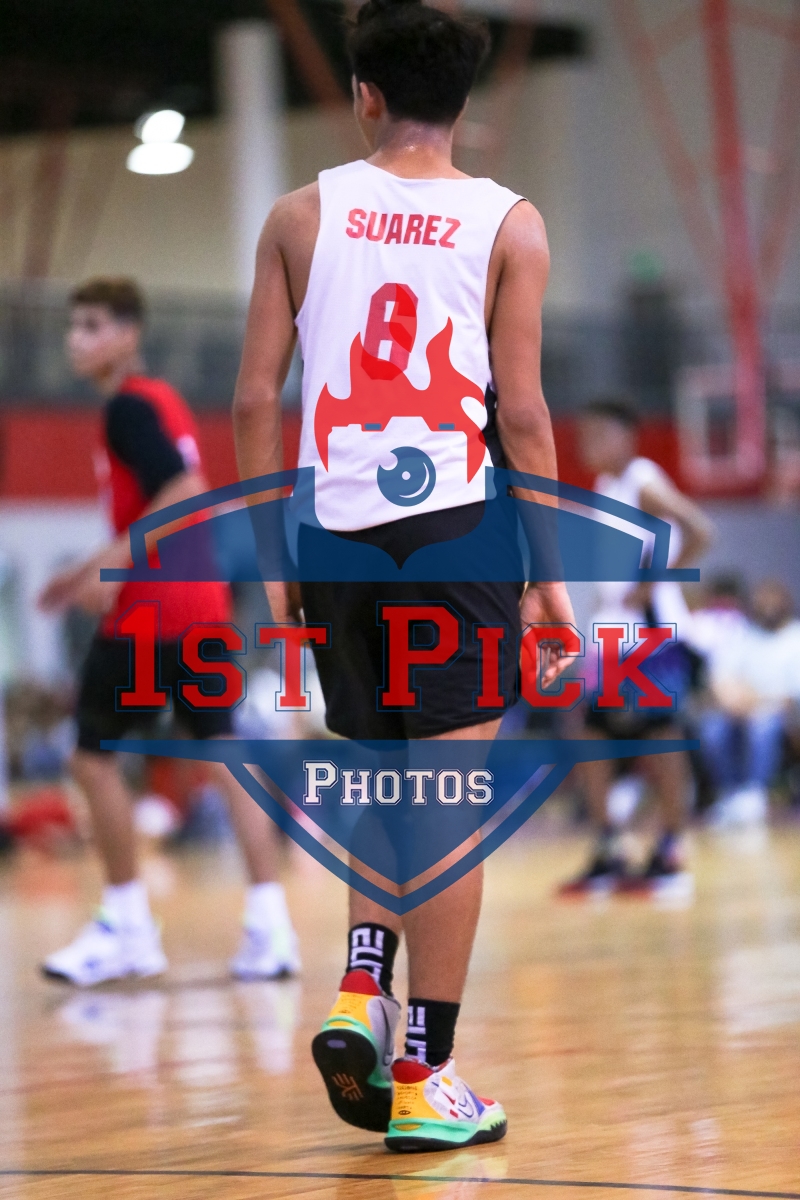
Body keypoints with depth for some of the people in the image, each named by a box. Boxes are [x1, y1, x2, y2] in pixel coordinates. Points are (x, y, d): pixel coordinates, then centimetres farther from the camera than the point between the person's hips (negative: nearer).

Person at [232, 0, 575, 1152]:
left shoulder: (302, 215, 7)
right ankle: (424, 1079, 1)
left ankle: (360, 993, 3)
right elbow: (521, 411, -4)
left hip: (337, 533, 3)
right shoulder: (509, 224, 2)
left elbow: (255, 397, 3)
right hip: (455, 527, -3)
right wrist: (548, 571, 2)